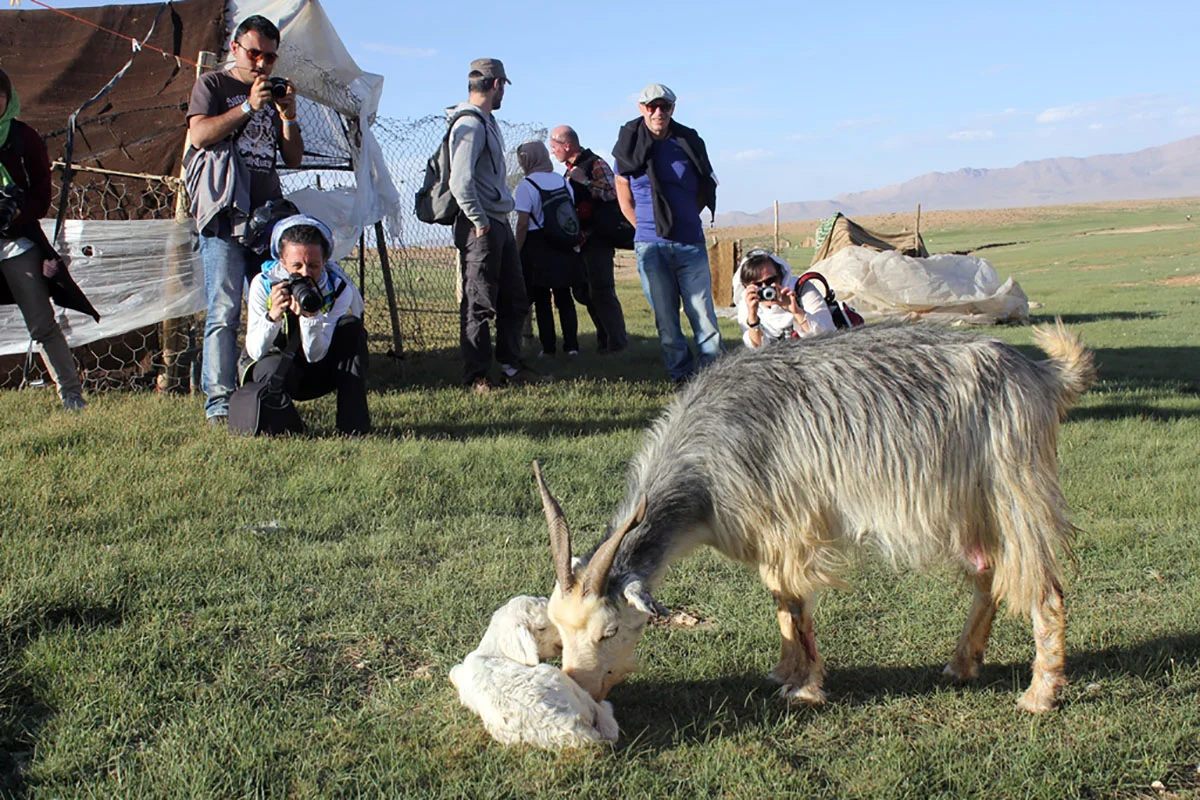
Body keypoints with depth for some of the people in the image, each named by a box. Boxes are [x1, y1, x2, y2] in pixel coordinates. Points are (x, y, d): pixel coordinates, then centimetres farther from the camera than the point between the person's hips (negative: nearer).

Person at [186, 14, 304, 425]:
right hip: (224, 215, -5)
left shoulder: (276, 94, 22)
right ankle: (218, 401, -13)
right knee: (224, 311, -12)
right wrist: (249, 106, -11)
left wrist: (288, 115, 2)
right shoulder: (212, 85, 9)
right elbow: (199, 134, -8)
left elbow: (294, 159, 17)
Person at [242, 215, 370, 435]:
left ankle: (353, 422, -28)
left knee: (351, 327, -25)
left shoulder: (339, 289, -18)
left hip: (316, 376, 2)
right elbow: (255, 351, -24)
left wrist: (310, 316, -43)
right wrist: (272, 316, -43)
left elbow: (315, 355, -24)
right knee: (272, 367, -40)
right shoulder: (264, 284, -18)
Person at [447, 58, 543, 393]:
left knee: (514, 300, 15)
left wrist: (499, 222, 15)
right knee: (479, 304, -3)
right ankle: (476, 377, 4)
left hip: (500, 224, 10)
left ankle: (512, 366, 25)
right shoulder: (469, 126, -14)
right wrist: (480, 223, -18)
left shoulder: (488, 123, 18)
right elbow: (460, 183, -24)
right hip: (481, 227, -10)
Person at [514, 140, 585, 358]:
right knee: (564, 298, 10)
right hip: (563, 247, 5)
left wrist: (517, 252, -9)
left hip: (537, 248, -5)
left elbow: (523, 224, -15)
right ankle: (571, 345, 6)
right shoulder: (563, 181, 6)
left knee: (542, 300, 3)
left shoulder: (526, 186, -11)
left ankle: (548, 347, 4)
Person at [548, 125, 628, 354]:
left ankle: (617, 340, -7)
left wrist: (585, 182, -19)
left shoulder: (596, 164, -8)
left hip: (597, 238, -9)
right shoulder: (571, 169, 18)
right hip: (580, 239, 9)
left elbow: (613, 193, -20)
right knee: (587, 292, 9)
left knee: (601, 290, -12)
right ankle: (605, 339, 16)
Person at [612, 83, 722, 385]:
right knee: (665, 318, 1)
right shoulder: (630, 147, 4)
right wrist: (647, 228, 7)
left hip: (690, 244, 0)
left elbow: (706, 188, 19)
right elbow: (625, 201, 12)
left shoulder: (688, 142, 5)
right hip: (651, 246, 0)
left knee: (703, 312, -2)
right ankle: (681, 376, 9)